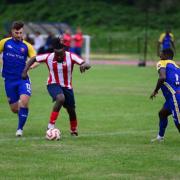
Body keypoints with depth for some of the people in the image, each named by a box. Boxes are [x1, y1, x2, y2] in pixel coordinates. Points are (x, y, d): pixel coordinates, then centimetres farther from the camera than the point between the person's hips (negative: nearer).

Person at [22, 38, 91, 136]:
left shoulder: (71, 56, -20)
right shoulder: (48, 57, -17)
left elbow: (87, 65, -29)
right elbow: (33, 59, -1)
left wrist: (84, 65, -54)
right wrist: (25, 71, -11)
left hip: (67, 86, 2)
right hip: (53, 84, -2)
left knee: (71, 110, 11)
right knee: (60, 98, -34)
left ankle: (74, 130, 41)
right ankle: (51, 124, -24)